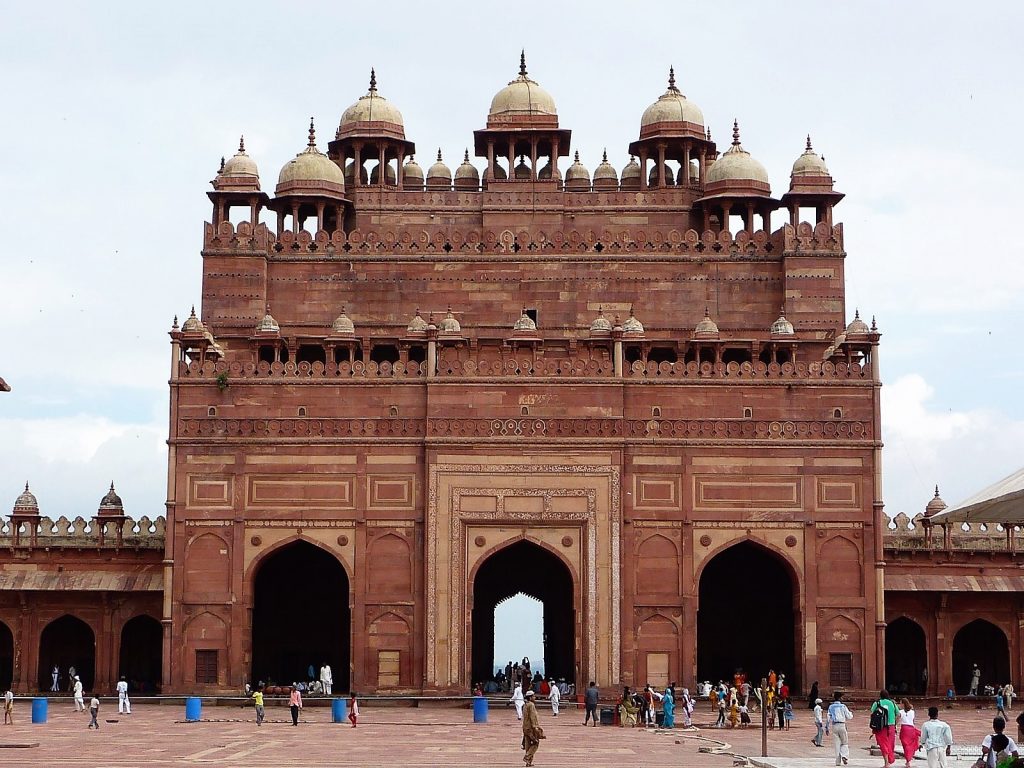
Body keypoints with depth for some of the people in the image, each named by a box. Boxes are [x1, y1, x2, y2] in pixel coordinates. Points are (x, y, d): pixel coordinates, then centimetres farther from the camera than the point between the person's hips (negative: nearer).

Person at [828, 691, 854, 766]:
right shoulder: (843, 706, -3)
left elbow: (829, 717, 3)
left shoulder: (831, 707, 6)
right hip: (841, 725, -3)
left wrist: (827, 727, 8)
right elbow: (849, 717, 0)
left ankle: (838, 761, 4)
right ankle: (844, 755, -15)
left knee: (837, 744, 7)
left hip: (834, 726, 3)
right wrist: (850, 713, 22)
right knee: (845, 743, 10)